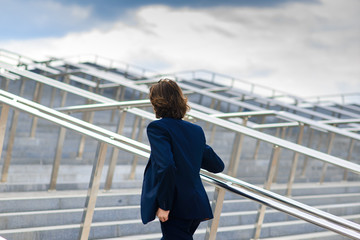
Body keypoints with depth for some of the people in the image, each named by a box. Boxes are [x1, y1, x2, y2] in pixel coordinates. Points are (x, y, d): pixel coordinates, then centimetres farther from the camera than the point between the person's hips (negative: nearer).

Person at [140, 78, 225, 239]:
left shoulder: (157, 128, -9)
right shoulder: (196, 130, 12)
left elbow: (166, 165, -24)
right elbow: (217, 166, 21)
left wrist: (164, 205, -17)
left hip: (177, 209, -8)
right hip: (197, 207, 8)